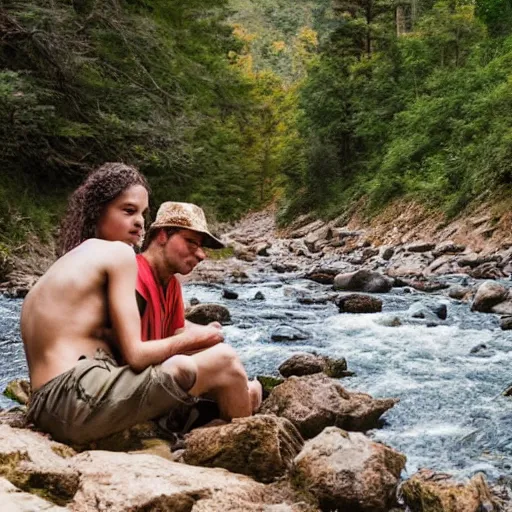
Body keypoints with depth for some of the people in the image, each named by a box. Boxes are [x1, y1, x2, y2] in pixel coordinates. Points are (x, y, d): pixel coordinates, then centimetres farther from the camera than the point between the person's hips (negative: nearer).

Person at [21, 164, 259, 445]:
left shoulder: (67, 263, 24)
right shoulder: (118, 253, -4)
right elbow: (134, 355, -11)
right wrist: (191, 337, 6)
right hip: (80, 398, -10)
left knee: (183, 366, 24)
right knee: (224, 361, -5)